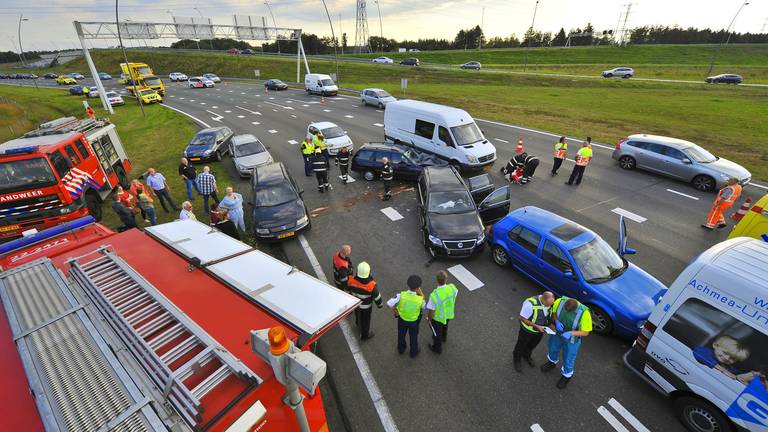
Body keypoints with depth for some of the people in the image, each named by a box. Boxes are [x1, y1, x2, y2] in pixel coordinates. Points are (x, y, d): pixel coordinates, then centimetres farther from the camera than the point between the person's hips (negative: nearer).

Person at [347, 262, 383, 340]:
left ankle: (358, 323, 65)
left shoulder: (351, 280, -29)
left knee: (358, 314, 35)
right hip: (366, 306, -4)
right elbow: (377, 296, -20)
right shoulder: (371, 285, -36)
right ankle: (364, 335, 46)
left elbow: (348, 289, -7)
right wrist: (379, 304, 1)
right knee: (365, 320, 22)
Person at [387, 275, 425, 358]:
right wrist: (421, 295, -17)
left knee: (401, 334, 30)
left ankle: (401, 349, 55)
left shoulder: (401, 295, -33)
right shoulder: (420, 299, -32)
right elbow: (424, 307, -10)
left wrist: (394, 311, -12)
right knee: (413, 336, 27)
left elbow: (389, 303, -31)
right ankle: (413, 352, 51)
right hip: (414, 321, -1)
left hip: (402, 319, 1)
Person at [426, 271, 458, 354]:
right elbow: (455, 292, -2)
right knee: (444, 325, 36)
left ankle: (437, 348, 52)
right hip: (449, 313, 5)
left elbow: (431, 312, -28)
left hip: (438, 317, -5)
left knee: (436, 331, 25)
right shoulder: (452, 287, -28)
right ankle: (443, 337, 67)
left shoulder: (434, 295, -42)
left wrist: (430, 320, -6)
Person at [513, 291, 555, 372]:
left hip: (540, 330, 5)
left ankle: (526, 356, 60)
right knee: (521, 345, 20)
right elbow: (522, 318, -28)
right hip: (527, 330, -5)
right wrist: (536, 326, -29)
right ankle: (516, 360, 48)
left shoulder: (549, 301, -21)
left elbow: (549, 313, 1)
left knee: (533, 345, 30)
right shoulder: (530, 304, -40)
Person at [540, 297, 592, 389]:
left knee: (568, 359, 20)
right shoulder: (560, 301, -29)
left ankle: (567, 375, 52)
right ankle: (552, 362, 63)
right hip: (557, 333, 3)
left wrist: (571, 333, -37)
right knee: (553, 349, 30)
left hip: (571, 340, -3)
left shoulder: (584, 313, -36)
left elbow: (586, 332, -23)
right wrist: (557, 321, -23)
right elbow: (553, 311, -6)